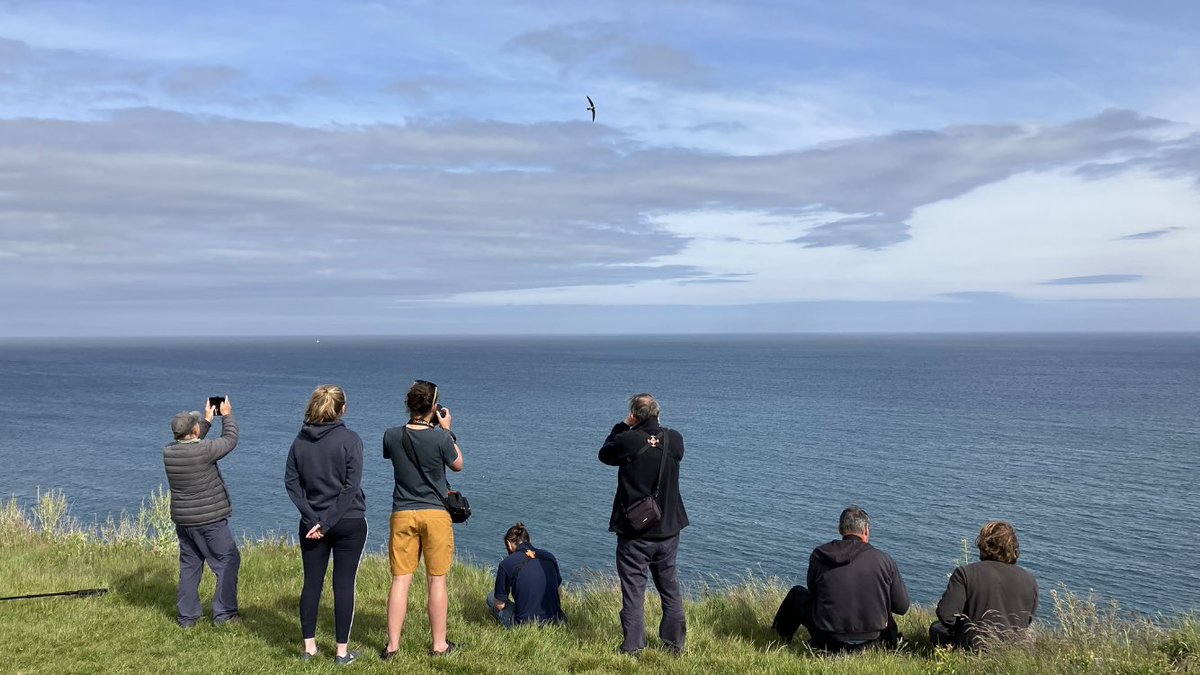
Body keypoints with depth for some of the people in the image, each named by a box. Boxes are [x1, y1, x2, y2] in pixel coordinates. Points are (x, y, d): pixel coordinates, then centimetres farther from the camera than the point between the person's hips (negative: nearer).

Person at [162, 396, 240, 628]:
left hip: (182, 520, 7)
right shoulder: (204, 450, -21)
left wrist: (208, 420, 27)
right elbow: (230, 440, -5)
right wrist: (227, 416, 12)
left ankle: (187, 616, 20)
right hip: (209, 520, -7)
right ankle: (224, 613, 5)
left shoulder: (168, 451, -1)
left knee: (189, 566, 16)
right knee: (228, 561, 5)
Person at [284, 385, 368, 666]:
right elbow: (351, 486, -15)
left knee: (312, 583, 12)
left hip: (312, 523, 4)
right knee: (344, 584, 2)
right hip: (349, 522, -4)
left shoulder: (300, 440, 3)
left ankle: (309, 647, 18)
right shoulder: (350, 439, -10)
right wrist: (327, 523, -11)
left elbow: (291, 482, 0)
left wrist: (313, 519, -5)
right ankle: (342, 651, 7)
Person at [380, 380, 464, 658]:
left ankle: (392, 645, 8)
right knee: (437, 580, 6)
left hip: (402, 515, 2)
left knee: (400, 580, 6)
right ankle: (439, 644, 13)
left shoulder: (392, 436, -5)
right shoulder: (441, 438, -13)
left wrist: (415, 424, 16)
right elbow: (458, 465, 5)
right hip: (435, 514, -2)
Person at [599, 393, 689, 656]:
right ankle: (676, 644, 24)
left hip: (634, 533, -4)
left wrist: (622, 426, 8)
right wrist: (654, 427, 12)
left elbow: (604, 454, 2)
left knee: (633, 590, 5)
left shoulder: (628, 441, -18)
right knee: (670, 589, 16)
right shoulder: (675, 439, -7)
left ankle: (633, 648, 8)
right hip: (668, 529, 4)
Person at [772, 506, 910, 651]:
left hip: (829, 643, -1)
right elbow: (902, 607, -1)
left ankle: (782, 635, 40)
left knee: (797, 593, 26)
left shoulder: (819, 555, -5)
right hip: (871, 643, 1)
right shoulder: (884, 560, -7)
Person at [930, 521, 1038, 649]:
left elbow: (946, 615, -18)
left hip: (974, 648, -5)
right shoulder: (1030, 580, -2)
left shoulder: (965, 573, -15)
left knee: (936, 628, 24)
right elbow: (1028, 621, 10)